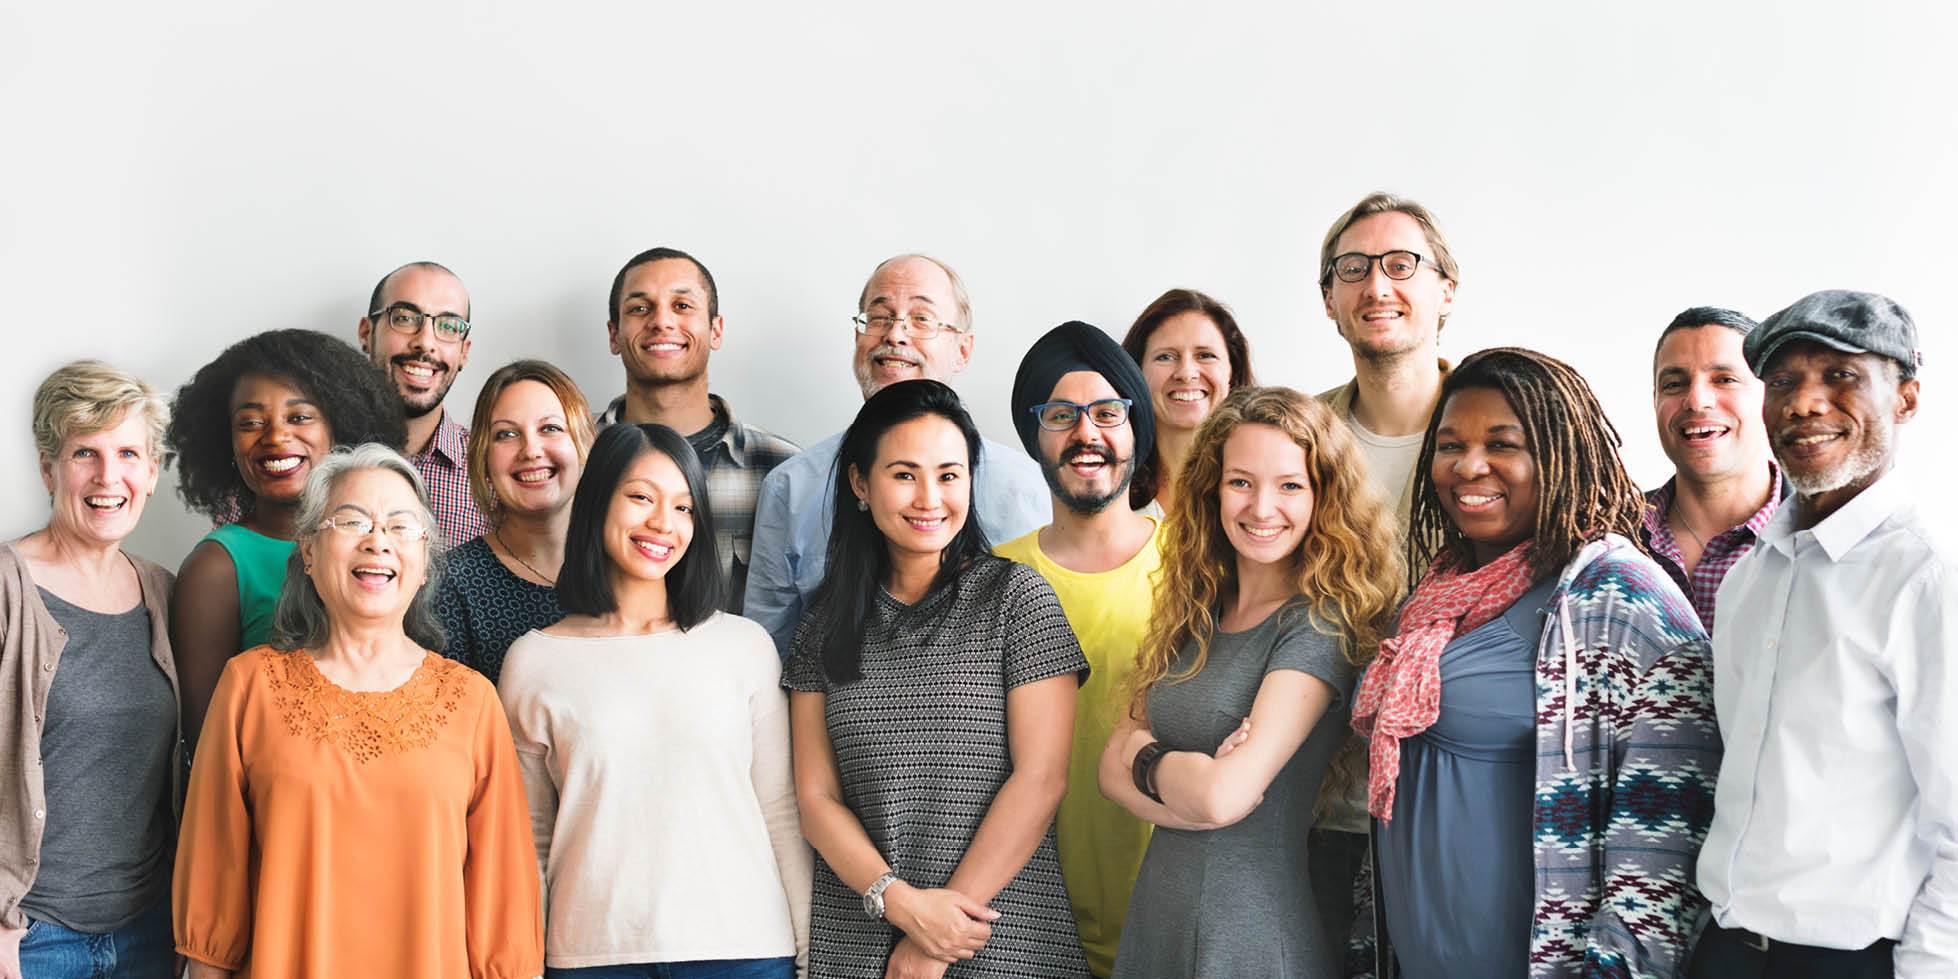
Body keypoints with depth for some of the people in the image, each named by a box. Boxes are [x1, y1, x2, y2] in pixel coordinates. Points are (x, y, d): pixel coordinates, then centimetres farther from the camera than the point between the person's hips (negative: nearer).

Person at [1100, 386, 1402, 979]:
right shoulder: (1191, 616, 5)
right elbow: (1113, 770, 1)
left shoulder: (1320, 626, -15)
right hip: (1155, 920, 6)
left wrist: (1147, 757, -5)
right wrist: (1192, 783, -17)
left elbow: (1225, 796, -23)